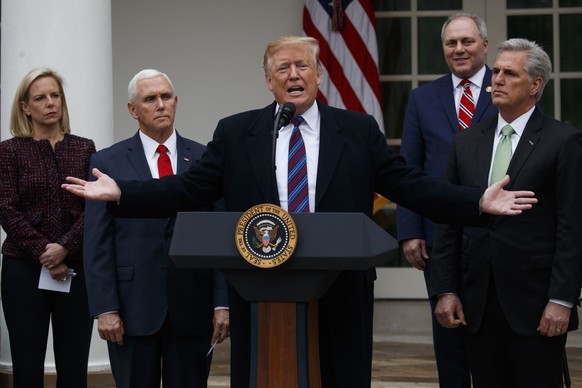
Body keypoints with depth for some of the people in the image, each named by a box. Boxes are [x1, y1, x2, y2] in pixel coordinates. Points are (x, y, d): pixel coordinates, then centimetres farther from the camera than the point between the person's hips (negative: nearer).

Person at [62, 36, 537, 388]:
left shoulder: (359, 131, 7)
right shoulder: (235, 133, 7)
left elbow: (409, 184, 4)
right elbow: (189, 188, 5)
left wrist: (478, 202, -7)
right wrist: (120, 193, -4)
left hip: (340, 296, 0)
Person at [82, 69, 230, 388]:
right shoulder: (108, 163, 3)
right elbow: (97, 244, -1)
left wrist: (223, 303, -4)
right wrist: (104, 308, -8)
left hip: (192, 307, 1)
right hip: (132, 307, -1)